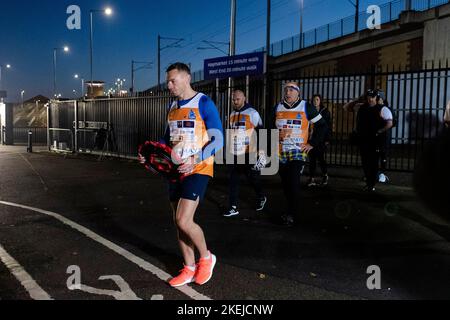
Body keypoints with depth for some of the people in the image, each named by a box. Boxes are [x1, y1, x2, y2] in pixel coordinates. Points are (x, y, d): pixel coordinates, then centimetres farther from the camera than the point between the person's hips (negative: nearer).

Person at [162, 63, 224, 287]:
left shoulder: (204, 103, -10)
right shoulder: (173, 106, 12)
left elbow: (218, 140, -13)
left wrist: (195, 160, -25)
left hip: (197, 170, -7)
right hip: (175, 170, 7)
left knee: (184, 221, -15)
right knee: (179, 222, 9)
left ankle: (206, 258, 13)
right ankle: (189, 269, 25)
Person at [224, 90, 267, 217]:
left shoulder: (252, 113, -7)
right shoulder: (232, 114, 13)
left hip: (248, 154, -6)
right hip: (234, 154, 6)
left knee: (252, 178, 5)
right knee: (233, 181, 3)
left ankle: (261, 198, 33)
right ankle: (234, 208, 9)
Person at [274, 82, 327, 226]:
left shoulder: (306, 107, -2)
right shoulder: (278, 108, 9)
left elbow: (322, 126, 3)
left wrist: (312, 144, -3)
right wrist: (276, 135, -4)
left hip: (298, 152, -4)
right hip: (281, 153, 4)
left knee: (293, 183, -14)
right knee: (285, 183, 9)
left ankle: (291, 214, -5)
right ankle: (292, 208, 26)